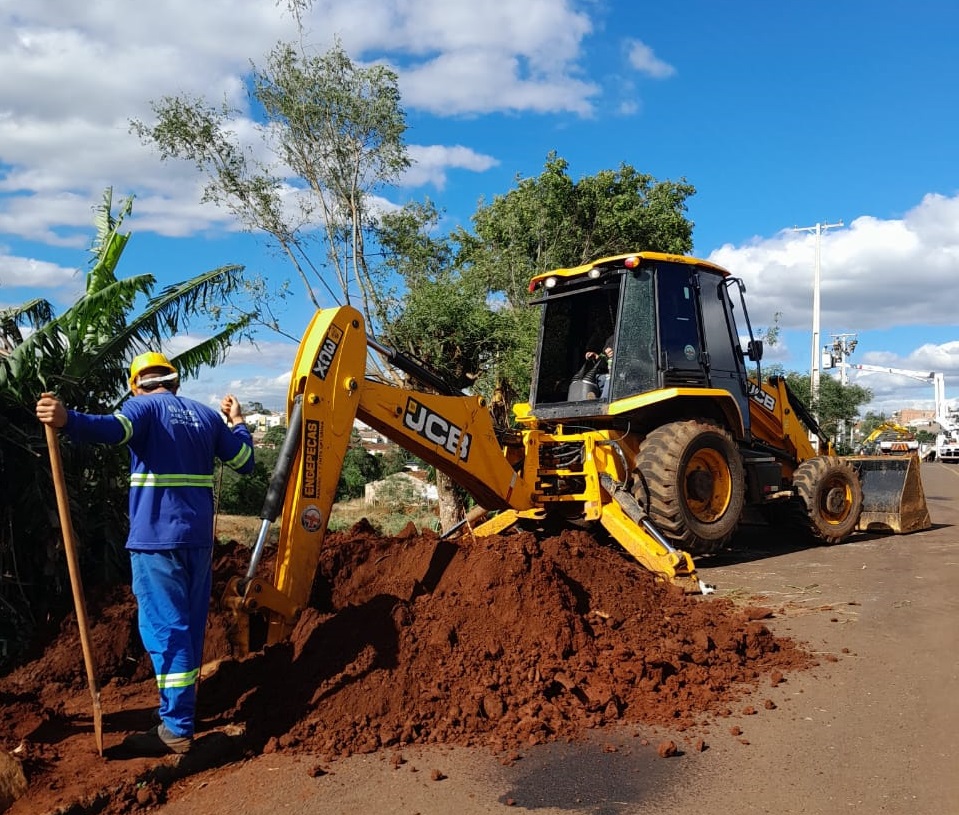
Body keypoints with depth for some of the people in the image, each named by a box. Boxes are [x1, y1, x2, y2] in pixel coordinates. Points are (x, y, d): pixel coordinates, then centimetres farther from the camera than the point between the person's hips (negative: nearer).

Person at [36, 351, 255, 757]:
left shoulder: (145, 405, -2)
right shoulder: (207, 415, 14)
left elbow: (115, 429, -26)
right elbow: (244, 462, 17)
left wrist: (68, 420, -43)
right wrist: (237, 422, 33)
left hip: (157, 538, -6)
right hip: (198, 538, 6)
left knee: (165, 630, -5)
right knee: (189, 628, 16)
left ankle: (176, 729, -3)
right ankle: (183, 710, 28)